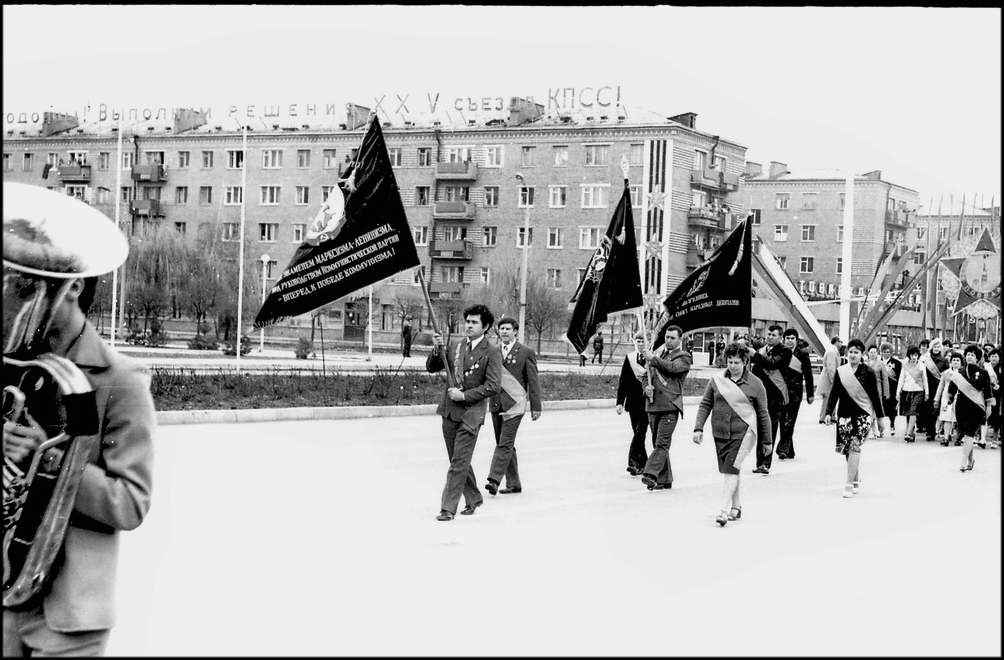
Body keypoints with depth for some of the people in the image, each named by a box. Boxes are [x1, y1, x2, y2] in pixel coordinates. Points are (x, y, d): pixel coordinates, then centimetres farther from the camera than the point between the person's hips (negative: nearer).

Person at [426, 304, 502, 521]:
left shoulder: (491, 353, -7)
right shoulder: (455, 347, 10)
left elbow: (493, 386, -13)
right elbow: (431, 368, 12)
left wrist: (464, 395, -15)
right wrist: (437, 349, -7)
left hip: (471, 413, -6)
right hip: (450, 411, 6)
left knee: (459, 462, -9)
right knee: (458, 460, 15)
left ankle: (448, 507, -5)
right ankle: (474, 499, 33)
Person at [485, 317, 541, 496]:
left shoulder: (526, 352, 0)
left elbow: (533, 381, 1)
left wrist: (535, 407, -2)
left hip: (514, 404, -5)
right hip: (496, 403, 5)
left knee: (505, 444, -13)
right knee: (505, 445, 10)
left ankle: (494, 479, -18)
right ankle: (513, 483, 18)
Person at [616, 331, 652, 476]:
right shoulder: (629, 358, 6)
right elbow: (623, 381, 8)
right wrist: (620, 402, 5)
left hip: (647, 400, -4)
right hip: (633, 401, 4)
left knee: (640, 431, -11)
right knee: (637, 433, 9)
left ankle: (634, 462, -10)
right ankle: (644, 463, 19)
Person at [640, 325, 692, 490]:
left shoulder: (684, 357, 3)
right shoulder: (658, 354, 19)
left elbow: (672, 367, -17)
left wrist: (653, 359, -8)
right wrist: (646, 388, 2)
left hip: (670, 405, -6)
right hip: (653, 405, 6)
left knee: (662, 444, -15)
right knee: (658, 444, 9)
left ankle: (651, 474, -25)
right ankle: (664, 479, 15)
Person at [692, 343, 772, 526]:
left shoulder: (755, 384, -2)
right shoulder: (717, 381, 4)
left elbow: (763, 414, 4)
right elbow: (705, 405, 9)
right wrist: (698, 428, -1)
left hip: (743, 432, -4)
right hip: (720, 432, 4)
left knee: (731, 469, -15)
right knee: (728, 470, 12)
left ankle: (724, 509, -16)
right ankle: (736, 507, 28)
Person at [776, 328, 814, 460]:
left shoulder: (803, 354, 1)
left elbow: (808, 375, 3)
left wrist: (810, 394, 2)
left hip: (795, 392, -3)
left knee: (789, 421, -10)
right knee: (782, 421, 5)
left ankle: (783, 449, -10)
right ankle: (789, 451, 15)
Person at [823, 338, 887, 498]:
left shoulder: (868, 372, -1)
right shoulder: (840, 371, 6)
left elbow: (875, 395, 2)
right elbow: (834, 393, 7)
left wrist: (880, 417, 3)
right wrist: (828, 413, -2)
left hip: (863, 414, -3)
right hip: (844, 414, 4)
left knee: (854, 446, -15)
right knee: (846, 449, 4)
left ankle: (850, 484, -14)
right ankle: (856, 479, 24)